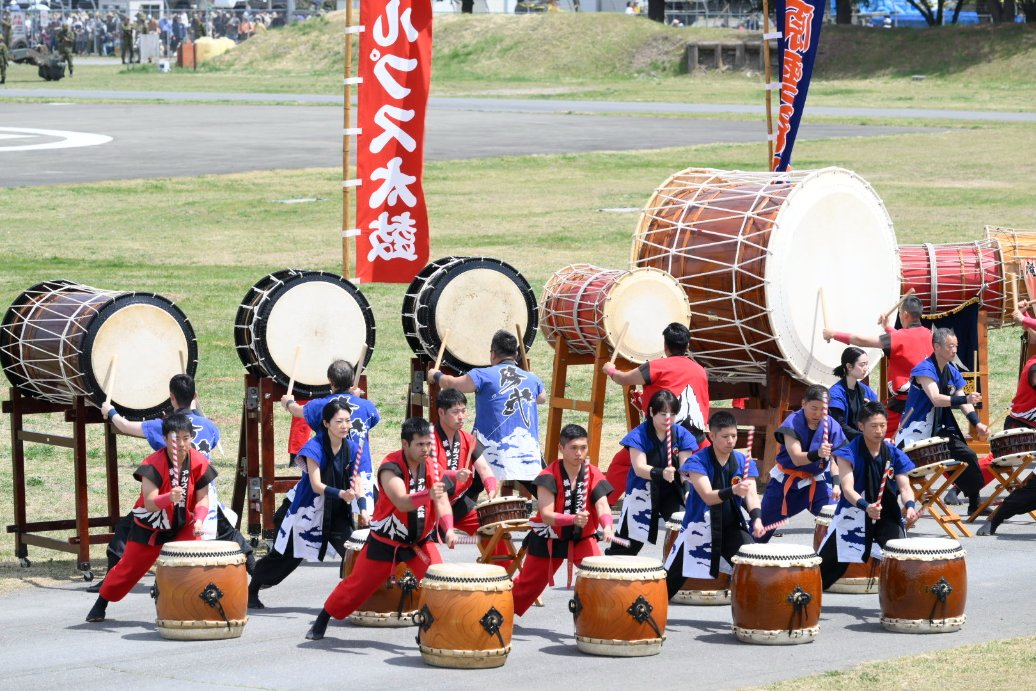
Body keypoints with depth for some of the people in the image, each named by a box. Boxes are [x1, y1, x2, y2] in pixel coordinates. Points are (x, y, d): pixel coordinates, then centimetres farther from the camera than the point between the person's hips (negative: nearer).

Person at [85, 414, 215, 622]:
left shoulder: (199, 462, -16)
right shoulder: (153, 464, -28)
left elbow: (203, 498, -9)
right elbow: (149, 503, -35)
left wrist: (198, 520, -28)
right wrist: (169, 498, -55)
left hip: (182, 525, 2)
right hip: (150, 526, -2)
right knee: (130, 566, 6)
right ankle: (101, 603, 26)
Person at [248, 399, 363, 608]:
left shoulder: (352, 449, -4)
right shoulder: (315, 448, -20)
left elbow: (357, 483, -2)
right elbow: (316, 485, -27)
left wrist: (363, 509, -18)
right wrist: (341, 494, -43)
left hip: (337, 513, 4)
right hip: (308, 511, -4)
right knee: (286, 556, 7)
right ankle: (252, 591, 24)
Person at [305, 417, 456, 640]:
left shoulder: (432, 467, -7)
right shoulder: (391, 468, -24)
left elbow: (442, 502, -15)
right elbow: (402, 502, -40)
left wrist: (448, 529, -35)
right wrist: (428, 494, -59)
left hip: (420, 540, 4)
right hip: (385, 542, -4)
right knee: (358, 584, 8)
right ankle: (323, 618, 28)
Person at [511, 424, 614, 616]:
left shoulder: (594, 475, -12)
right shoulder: (549, 477, -21)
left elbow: (603, 507, -24)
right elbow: (546, 515, -28)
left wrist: (607, 526, -48)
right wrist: (573, 518, -47)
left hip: (582, 537, 1)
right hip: (548, 539, -1)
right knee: (527, 586, 14)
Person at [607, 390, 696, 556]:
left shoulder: (681, 435, -2)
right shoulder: (639, 435, -12)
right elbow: (639, 468, -21)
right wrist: (661, 473, -40)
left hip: (672, 492, 2)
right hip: (642, 493, -2)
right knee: (628, 545, 3)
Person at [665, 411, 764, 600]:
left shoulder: (743, 462, 0)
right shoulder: (697, 462, -13)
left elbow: (751, 494, -10)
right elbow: (708, 496, -24)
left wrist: (756, 518, -31)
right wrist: (733, 491, -43)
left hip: (731, 528, 3)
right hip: (699, 526, -3)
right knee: (671, 580, 4)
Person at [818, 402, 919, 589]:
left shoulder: (895, 455, 0)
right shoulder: (849, 453, -10)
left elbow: (905, 487, -6)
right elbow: (848, 488, -21)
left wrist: (910, 506, -30)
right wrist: (865, 506, -42)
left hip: (887, 517, 2)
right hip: (853, 515, -2)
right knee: (827, 562, -4)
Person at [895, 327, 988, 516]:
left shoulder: (953, 373, 8)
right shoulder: (925, 369, -18)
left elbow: (962, 403, 6)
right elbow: (936, 399, -31)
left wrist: (976, 423, -10)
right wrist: (965, 399, -40)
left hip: (941, 429, 7)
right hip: (916, 432, -7)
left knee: (968, 456, 0)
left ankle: (975, 504, 12)